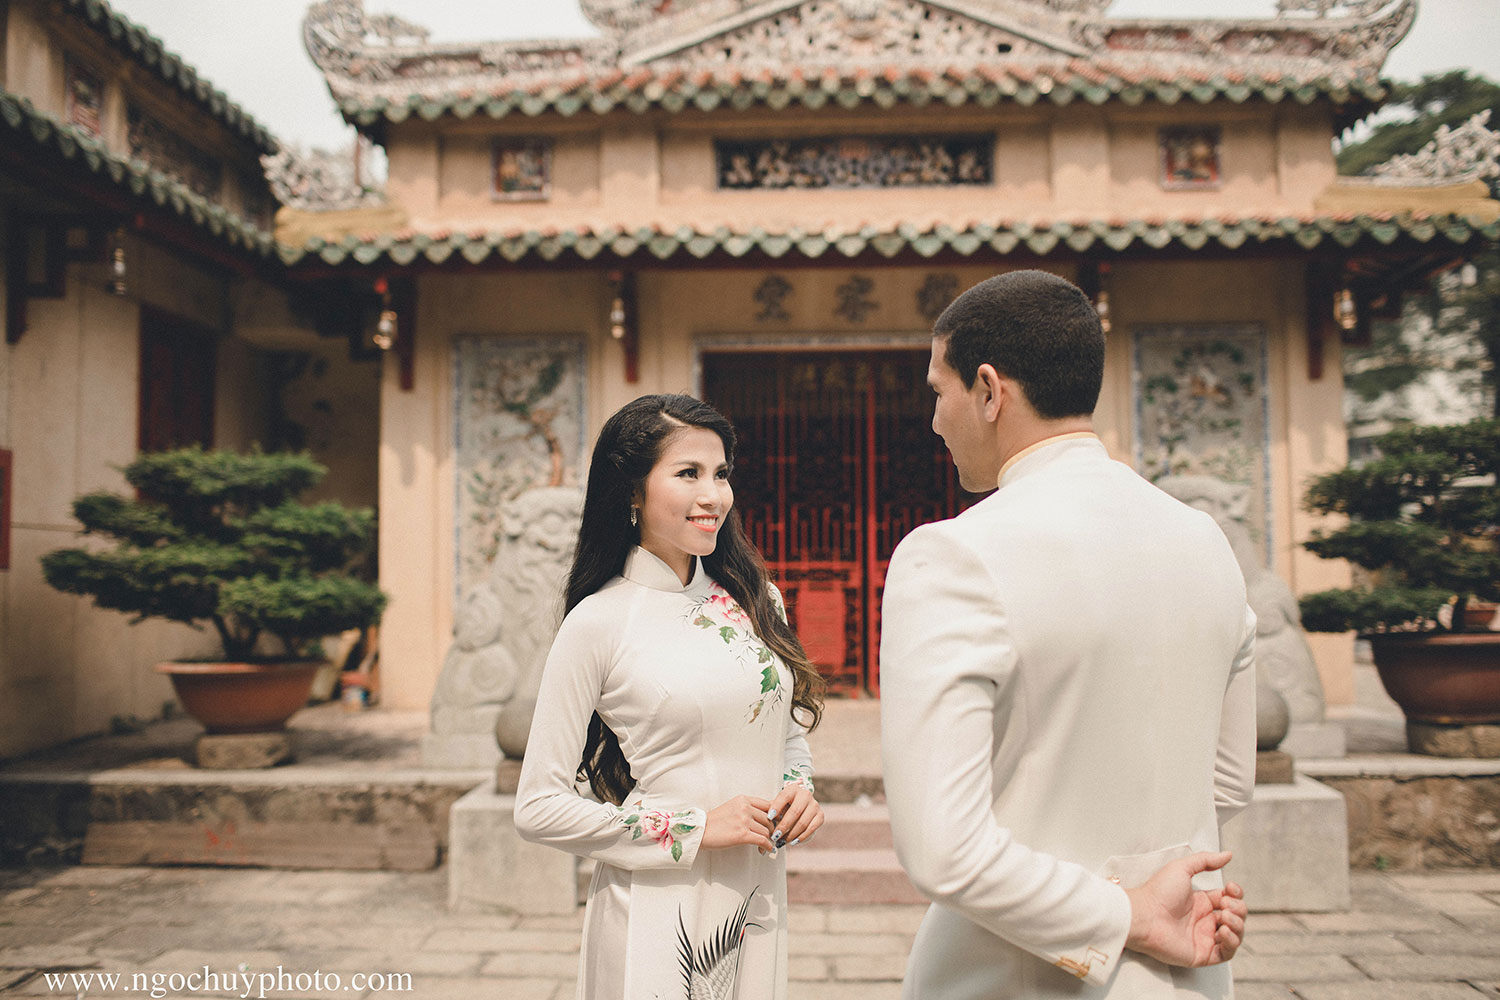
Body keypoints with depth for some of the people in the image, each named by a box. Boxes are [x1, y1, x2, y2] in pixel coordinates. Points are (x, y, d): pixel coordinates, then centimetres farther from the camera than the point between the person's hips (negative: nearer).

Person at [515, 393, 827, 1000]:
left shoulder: (755, 600, 3)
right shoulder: (599, 621, -11)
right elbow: (538, 808, -11)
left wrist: (800, 790, -4)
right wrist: (693, 828, -16)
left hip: (759, 902, 5)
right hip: (658, 910, -4)